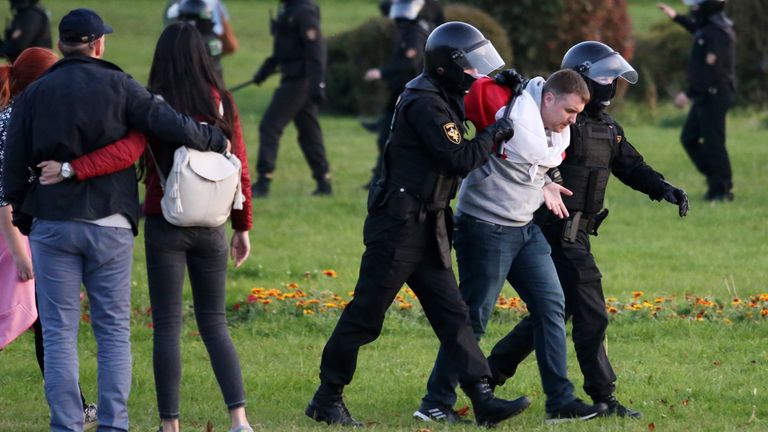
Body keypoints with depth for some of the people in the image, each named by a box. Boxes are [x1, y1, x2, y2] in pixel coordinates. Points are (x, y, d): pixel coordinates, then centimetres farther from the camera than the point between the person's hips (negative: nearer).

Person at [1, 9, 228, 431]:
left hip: (53, 224, 1)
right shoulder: (118, 87, -2)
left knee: (59, 331, 3)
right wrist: (216, 140, 9)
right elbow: (174, 126, -9)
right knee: (113, 330, 7)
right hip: (111, 226, 0)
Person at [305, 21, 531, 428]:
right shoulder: (425, 104, -18)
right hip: (399, 225, -10)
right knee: (366, 314, -1)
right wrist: (494, 135, -8)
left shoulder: (442, 97, 12)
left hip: (427, 228, 10)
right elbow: (458, 159, -21)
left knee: (452, 314, 4)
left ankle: (483, 399, 0)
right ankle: (327, 399, 8)